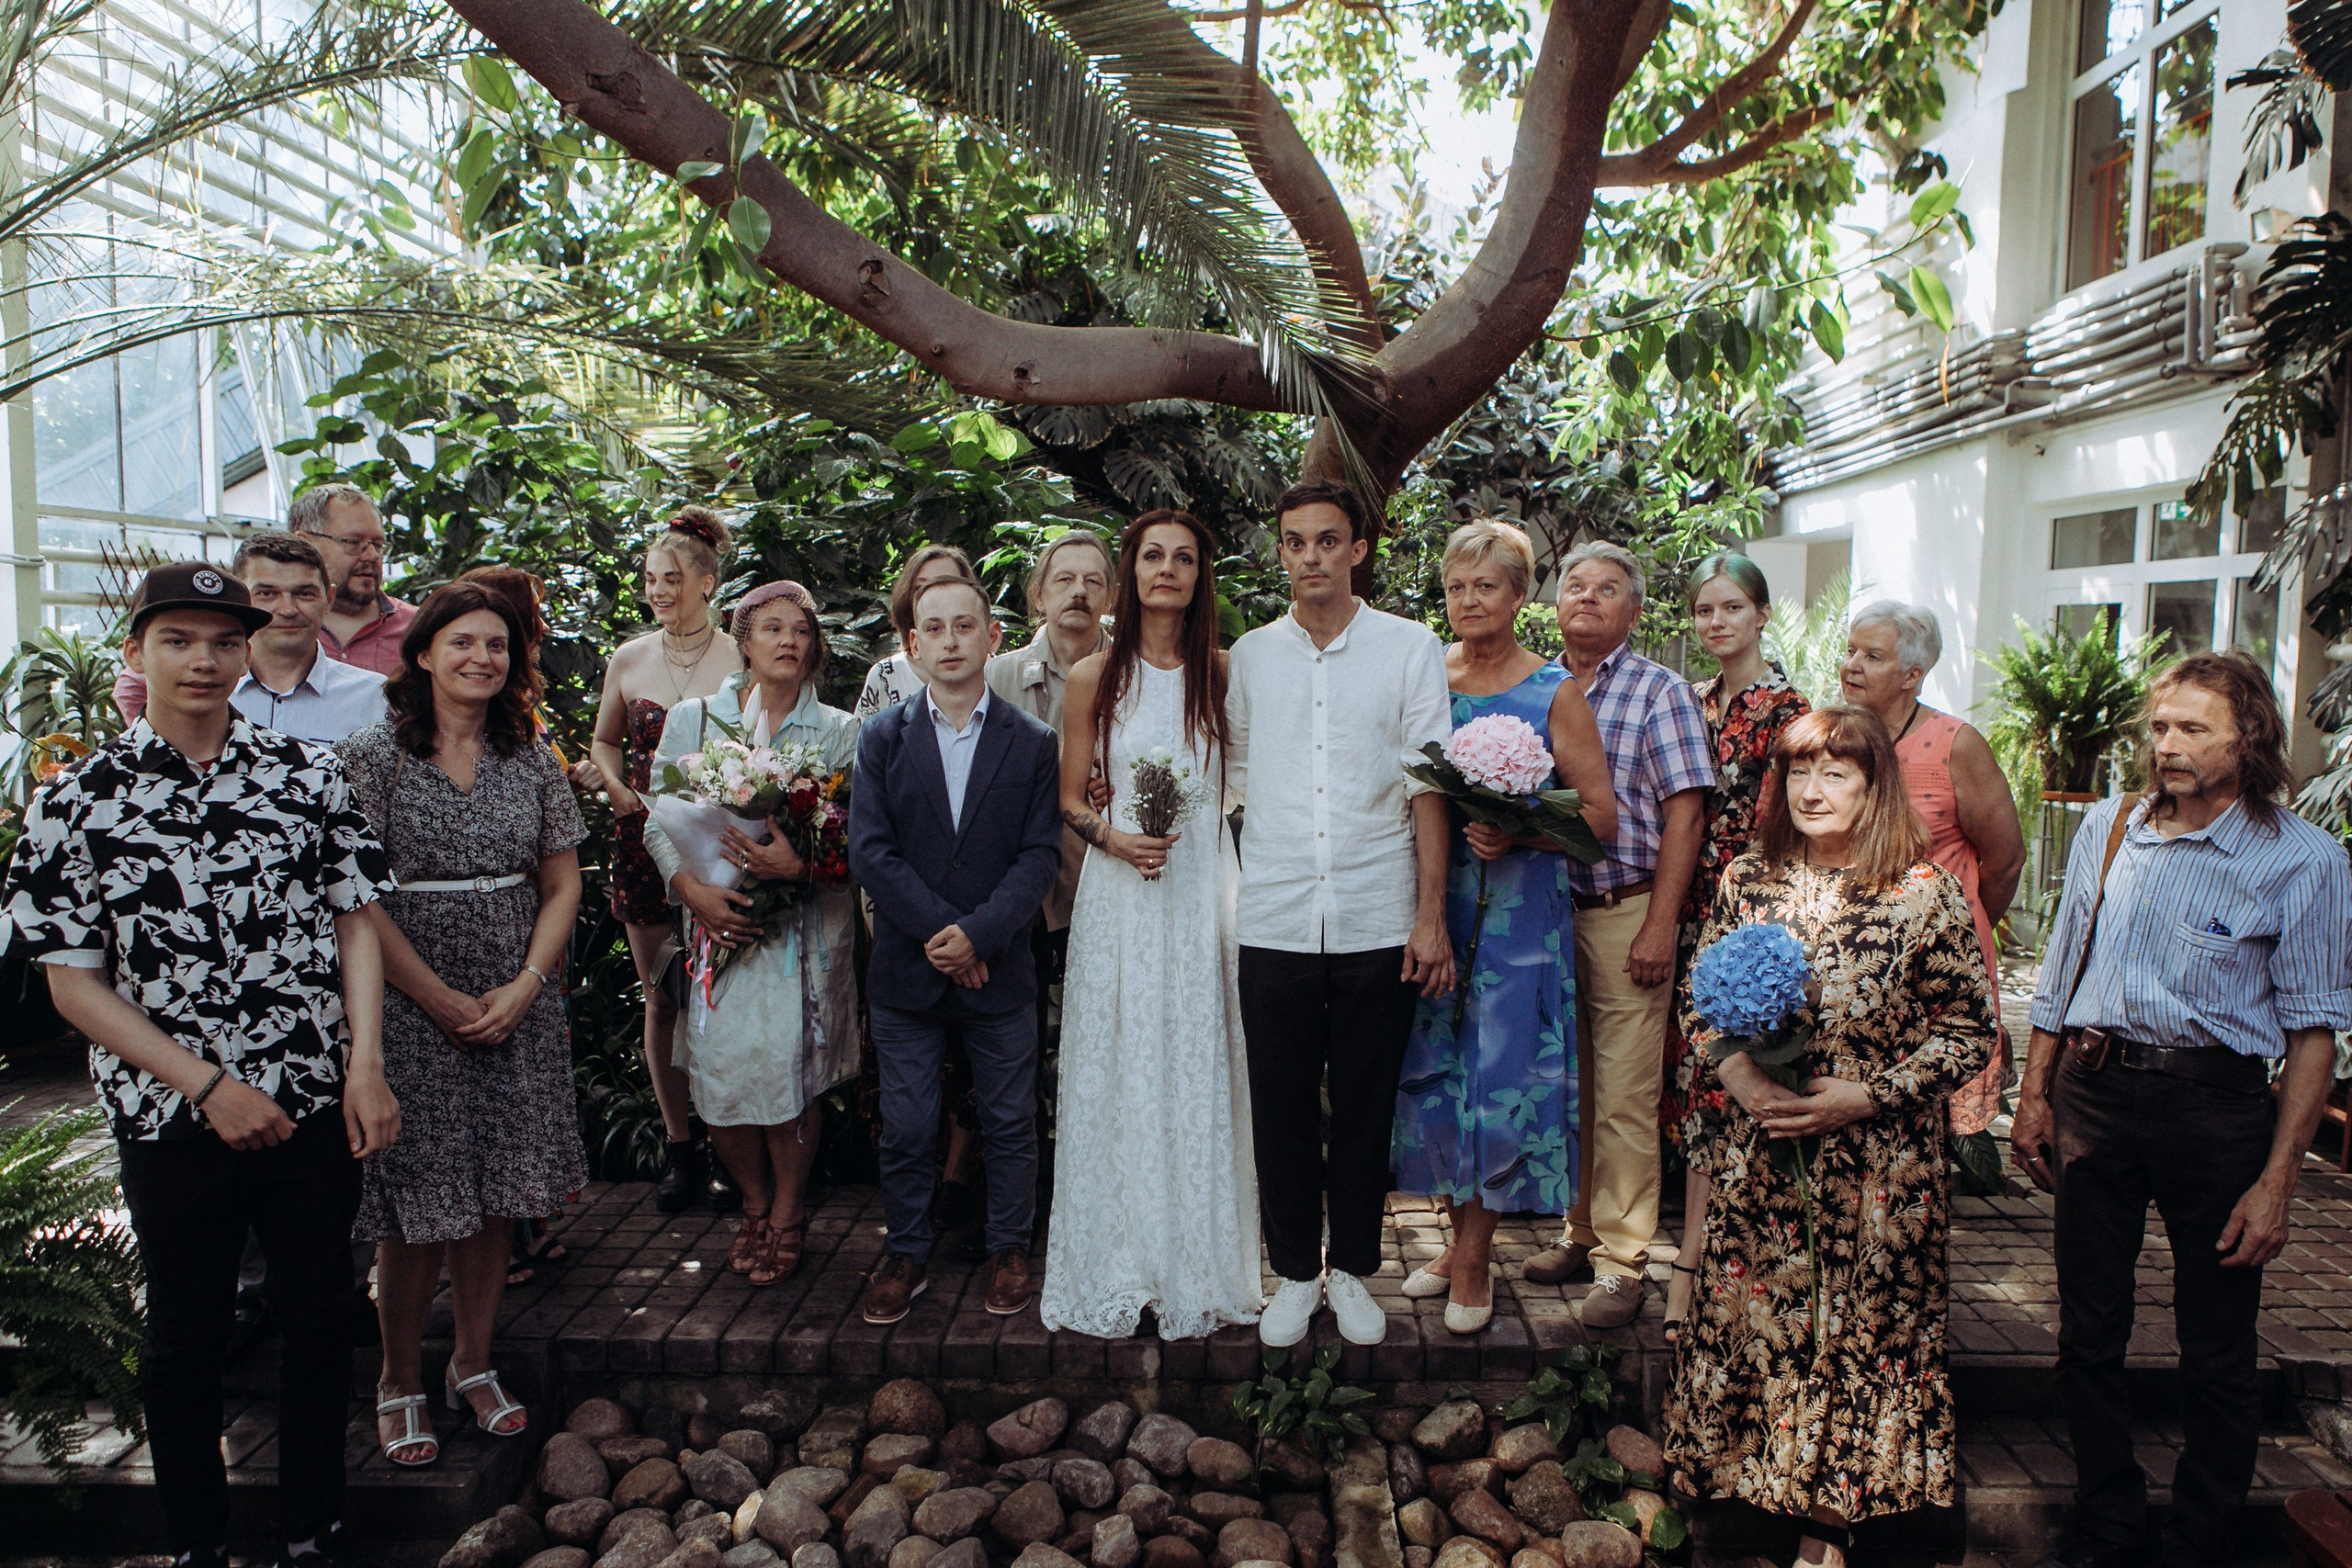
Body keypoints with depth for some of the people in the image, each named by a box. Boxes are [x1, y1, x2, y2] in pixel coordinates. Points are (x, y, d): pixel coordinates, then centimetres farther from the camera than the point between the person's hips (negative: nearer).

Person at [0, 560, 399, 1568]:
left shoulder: (309, 773, 0)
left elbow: (355, 921, 3)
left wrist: (365, 1065, -8)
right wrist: (207, 1085, -12)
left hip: (316, 1106, 1)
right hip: (170, 1119, -1)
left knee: (319, 1322, 13)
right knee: (186, 1336, 17)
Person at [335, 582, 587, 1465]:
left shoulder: (532, 761, 7)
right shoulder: (373, 756, -5)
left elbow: (562, 884, 8)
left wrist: (524, 986, -6)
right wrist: (447, 1003, -11)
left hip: (518, 1006, 4)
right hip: (410, 1009, -3)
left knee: (493, 1200, 9)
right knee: (419, 1210, 2)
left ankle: (473, 1365, 27)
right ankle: (400, 1382, 22)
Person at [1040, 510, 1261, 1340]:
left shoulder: (1224, 673, 4)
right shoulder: (1094, 677, 2)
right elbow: (1070, 799, 6)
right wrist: (1113, 838, -11)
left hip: (1206, 889, 1)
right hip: (1120, 895, 0)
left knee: (1200, 1071, 5)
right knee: (1118, 1072, 4)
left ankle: (1201, 1264, 21)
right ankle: (1119, 1265, 19)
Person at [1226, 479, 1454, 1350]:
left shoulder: (1410, 648, 2)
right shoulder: (1250, 656, 8)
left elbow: (1427, 785, 0)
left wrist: (1432, 913, -5)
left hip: (1378, 923, -1)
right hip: (1274, 922, 1)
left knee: (1366, 1107, 9)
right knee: (1281, 1107, 7)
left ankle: (1353, 1268, 26)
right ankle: (1295, 1271, 24)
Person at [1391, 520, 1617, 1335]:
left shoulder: (1553, 692, -2)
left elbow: (1601, 814, -3)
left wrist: (1516, 837, -18)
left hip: (1517, 908, -3)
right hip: (1432, 903, 3)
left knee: (1501, 1073, 0)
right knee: (1434, 1069, 7)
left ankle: (1475, 1257, 16)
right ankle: (1462, 1238, 26)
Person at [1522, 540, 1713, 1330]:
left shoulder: (1660, 692, -1)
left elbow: (1684, 817, -6)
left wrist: (1658, 927, -12)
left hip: (1623, 915, -4)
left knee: (1624, 1099, -1)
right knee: (1565, 1088, 12)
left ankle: (1621, 1259, 7)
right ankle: (1579, 1229, 26)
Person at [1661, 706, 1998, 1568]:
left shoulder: (1924, 892, -8)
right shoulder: (1746, 880, 2)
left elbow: (1969, 1029, -4)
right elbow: (1699, 1004, 9)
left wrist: (1866, 1095, -14)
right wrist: (1737, 1073, -10)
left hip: (1875, 1165, -2)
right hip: (1756, 1156, 3)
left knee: (1858, 1327, 7)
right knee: (1749, 1315, 9)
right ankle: (1761, 1483, 31)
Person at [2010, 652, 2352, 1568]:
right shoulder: (2108, 828, 6)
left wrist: (2277, 1180, -11)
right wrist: (2036, 1097, 12)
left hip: (2215, 1105, -3)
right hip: (2092, 1091, 4)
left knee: (2217, 1354, 9)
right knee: (2089, 1331, 12)